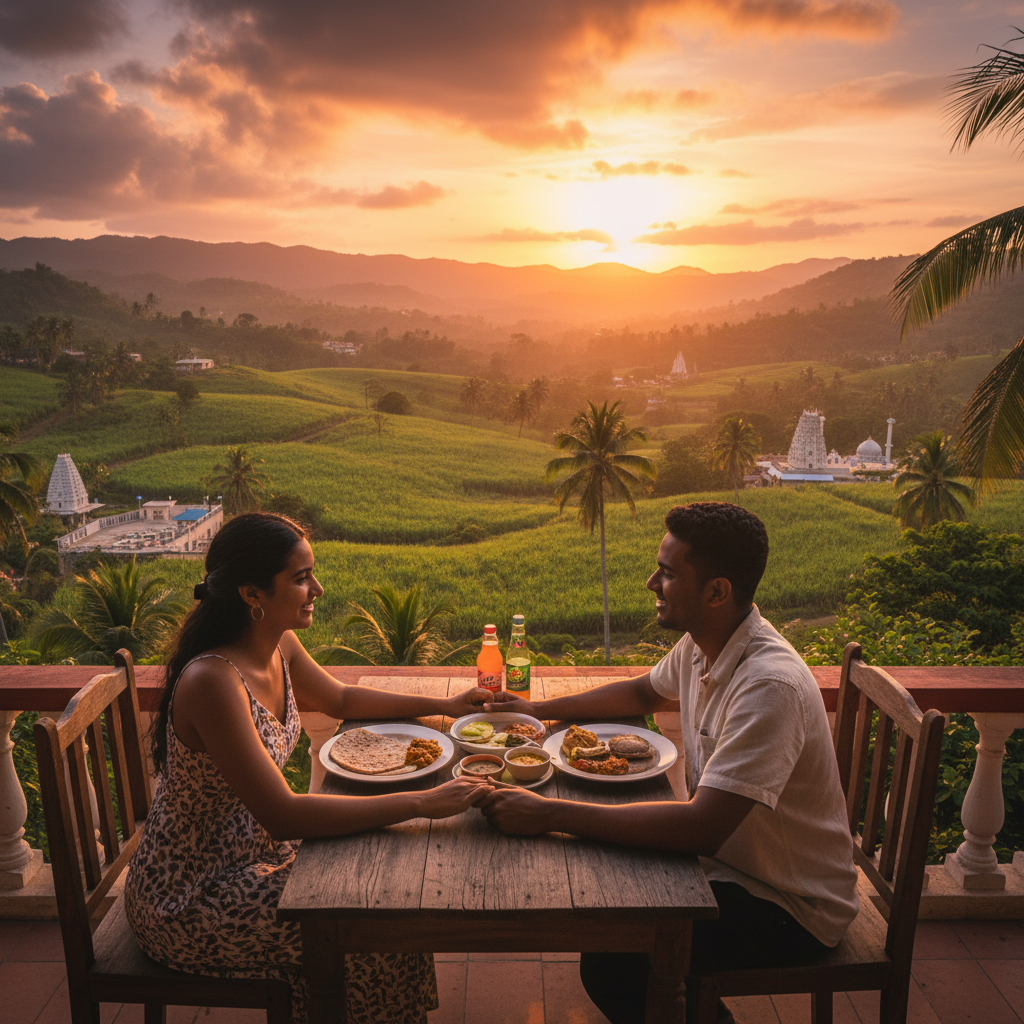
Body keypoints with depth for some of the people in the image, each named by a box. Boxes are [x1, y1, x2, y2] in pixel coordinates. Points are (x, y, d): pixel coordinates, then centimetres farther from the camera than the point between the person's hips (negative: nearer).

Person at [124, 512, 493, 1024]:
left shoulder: (280, 646, -5)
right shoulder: (213, 681, -31)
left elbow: (340, 699, 14)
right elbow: (282, 816, -33)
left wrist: (442, 705, 5)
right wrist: (420, 802, -33)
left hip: (251, 844, 8)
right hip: (191, 896, -8)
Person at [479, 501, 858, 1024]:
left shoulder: (769, 686, -32)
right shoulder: (701, 644, -4)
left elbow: (702, 827, -37)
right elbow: (644, 692, 17)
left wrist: (549, 814, -35)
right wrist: (540, 709, 9)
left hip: (790, 903, -8)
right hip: (729, 856, 8)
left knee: (611, 965, -17)